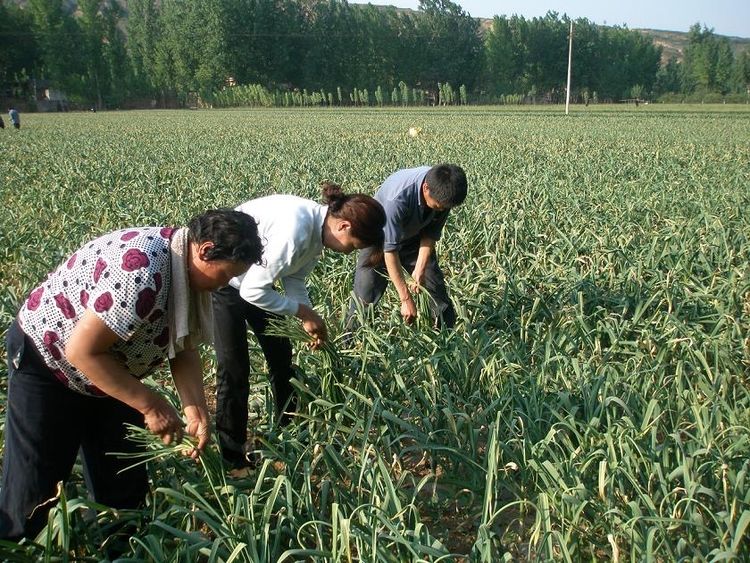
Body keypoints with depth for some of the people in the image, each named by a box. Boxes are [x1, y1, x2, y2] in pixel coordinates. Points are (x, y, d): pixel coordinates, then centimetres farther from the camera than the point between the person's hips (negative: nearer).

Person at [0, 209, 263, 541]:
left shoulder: (188, 270, -9)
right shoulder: (141, 275, -37)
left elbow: (183, 348, -4)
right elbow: (81, 352, -33)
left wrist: (195, 408, -18)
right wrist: (151, 404, -27)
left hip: (105, 371, 8)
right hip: (46, 360, -8)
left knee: (125, 483, 14)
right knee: (33, 489, 0)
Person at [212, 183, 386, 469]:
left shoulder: (318, 228, -9)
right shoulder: (296, 230, -37)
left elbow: (293, 278, 2)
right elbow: (253, 291, -32)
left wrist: (311, 319, -10)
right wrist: (304, 312, -22)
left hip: (252, 281, 9)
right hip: (222, 280, -9)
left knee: (281, 355, 13)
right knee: (234, 368, -4)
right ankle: (232, 457, 13)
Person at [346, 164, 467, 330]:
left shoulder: (444, 191, -25)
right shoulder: (397, 198, -41)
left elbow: (431, 234, -11)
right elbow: (390, 250, -35)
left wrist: (419, 270, -22)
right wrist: (406, 299, -33)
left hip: (414, 236, 4)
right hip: (382, 237, -4)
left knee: (436, 284, 1)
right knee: (366, 289, -13)